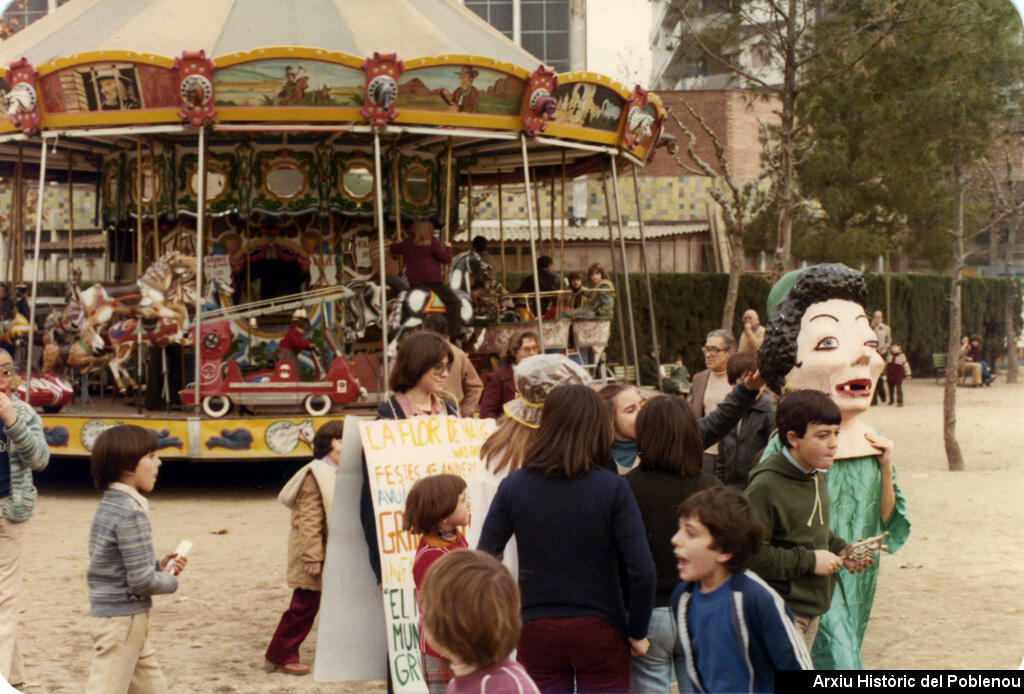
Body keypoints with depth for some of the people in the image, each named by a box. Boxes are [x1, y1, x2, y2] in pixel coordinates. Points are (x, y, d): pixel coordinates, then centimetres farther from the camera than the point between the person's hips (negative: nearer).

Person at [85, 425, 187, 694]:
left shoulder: (110, 506, 8)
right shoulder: (131, 513, -21)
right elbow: (141, 580, -23)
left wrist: (160, 566, 6)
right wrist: (170, 581, -5)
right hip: (124, 618, -10)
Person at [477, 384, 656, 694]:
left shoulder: (513, 486, -3)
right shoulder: (612, 488, -10)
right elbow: (642, 570, -15)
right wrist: (637, 633, -1)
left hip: (536, 632, 2)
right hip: (600, 632, -2)